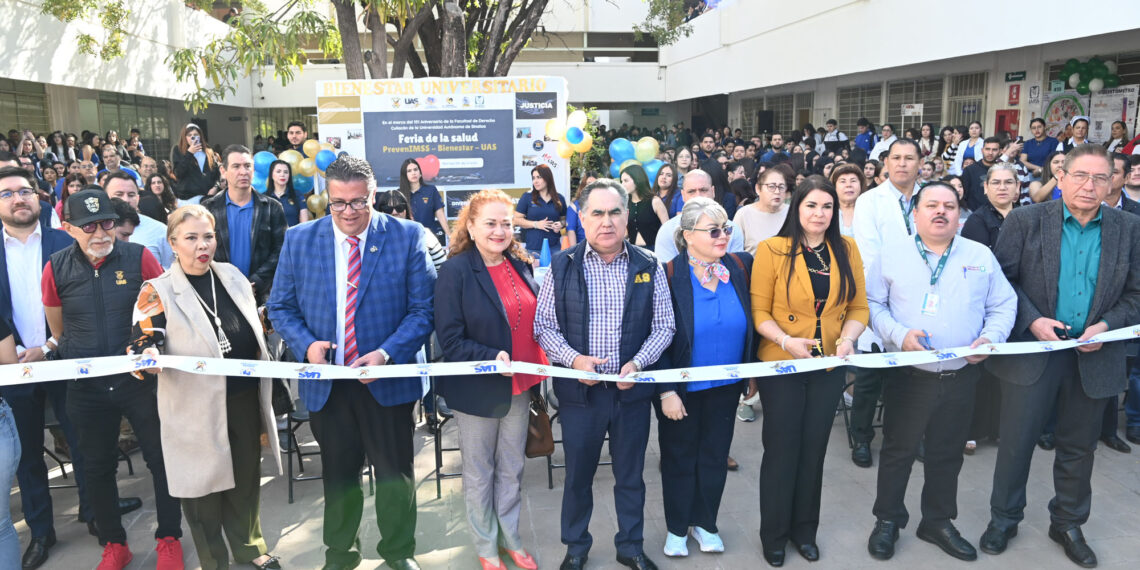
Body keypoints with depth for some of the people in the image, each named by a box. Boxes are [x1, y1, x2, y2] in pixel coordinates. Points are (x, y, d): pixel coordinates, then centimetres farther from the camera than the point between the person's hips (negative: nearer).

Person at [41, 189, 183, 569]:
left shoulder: (139, 258, -9)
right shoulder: (56, 269, -4)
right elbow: (58, 330, 11)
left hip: (139, 377, -2)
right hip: (86, 386, 2)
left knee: (161, 458, 6)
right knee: (97, 467, 13)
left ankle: (169, 538, 25)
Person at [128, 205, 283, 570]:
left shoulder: (233, 276, 6)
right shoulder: (158, 291, -9)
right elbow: (142, 345, -14)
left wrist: (265, 385, 15)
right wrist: (148, 359, -37)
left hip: (245, 399, 5)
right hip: (196, 408, -4)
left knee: (247, 476, 18)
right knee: (204, 485, 7)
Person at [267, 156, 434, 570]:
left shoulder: (407, 237, -6)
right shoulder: (299, 240, 1)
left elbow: (423, 309, -7)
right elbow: (281, 307, 6)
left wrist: (386, 353, -20)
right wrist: (306, 344, -13)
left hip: (388, 381, -2)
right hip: (326, 382, 2)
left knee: (395, 473, 10)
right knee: (338, 474, 18)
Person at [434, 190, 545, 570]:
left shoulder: (521, 265, 3)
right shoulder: (455, 271, -15)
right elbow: (450, 339, -18)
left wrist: (541, 362, -1)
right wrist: (491, 358, -27)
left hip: (520, 385, 5)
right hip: (478, 389, -5)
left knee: (512, 470, 19)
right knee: (479, 474, 13)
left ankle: (511, 539, 37)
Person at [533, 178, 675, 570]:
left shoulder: (649, 267, 0)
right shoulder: (563, 266, -3)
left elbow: (663, 326, 2)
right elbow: (544, 325, -1)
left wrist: (638, 363, -14)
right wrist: (573, 359, -17)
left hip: (633, 389, 1)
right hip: (580, 389, -1)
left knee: (630, 474, 15)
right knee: (578, 472, 13)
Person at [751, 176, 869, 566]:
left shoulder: (847, 249, 3)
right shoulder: (772, 250, -8)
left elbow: (858, 307, 5)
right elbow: (759, 310, -9)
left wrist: (848, 338, -13)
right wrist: (786, 341, -23)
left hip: (829, 366, 3)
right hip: (781, 364, -3)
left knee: (814, 448, 14)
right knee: (781, 449, 7)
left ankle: (805, 529, 33)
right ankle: (774, 534, 25)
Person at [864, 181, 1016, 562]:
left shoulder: (981, 256, 6)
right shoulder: (892, 254, -1)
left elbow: (1003, 305, 8)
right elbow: (872, 303, -3)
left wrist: (991, 338, -10)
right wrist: (899, 334, -18)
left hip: (961, 377, 3)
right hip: (908, 374, -2)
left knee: (947, 454, 15)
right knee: (898, 451, 8)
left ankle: (938, 522, 32)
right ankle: (888, 521, 24)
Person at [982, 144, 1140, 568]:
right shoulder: (1026, 221, -4)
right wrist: (1032, 320, -15)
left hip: (1095, 355, 2)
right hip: (1033, 350, -2)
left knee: (1079, 446, 15)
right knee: (1016, 441, 7)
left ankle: (1068, 522, 34)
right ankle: (1003, 518, 25)